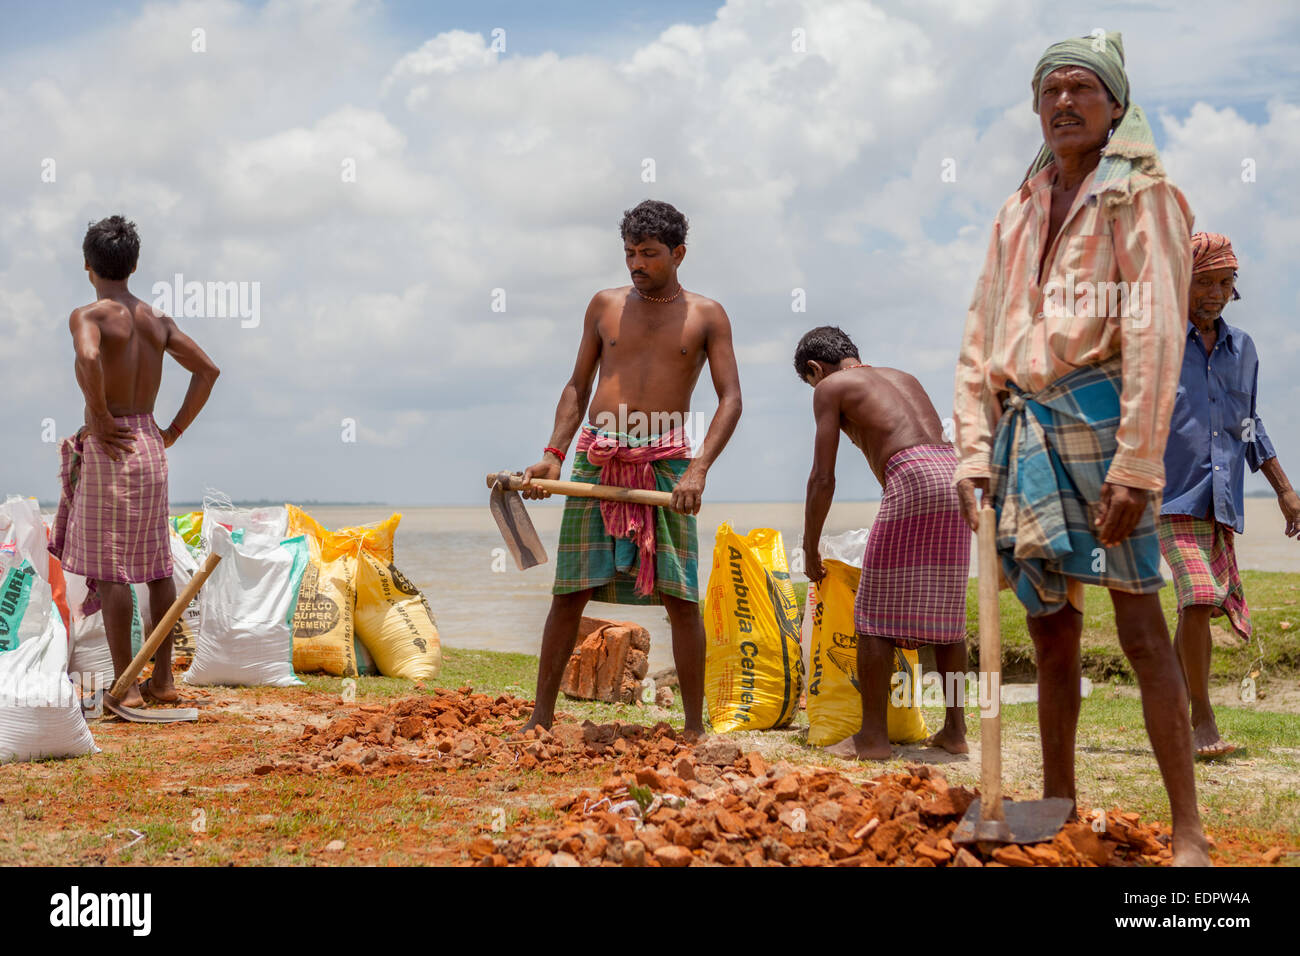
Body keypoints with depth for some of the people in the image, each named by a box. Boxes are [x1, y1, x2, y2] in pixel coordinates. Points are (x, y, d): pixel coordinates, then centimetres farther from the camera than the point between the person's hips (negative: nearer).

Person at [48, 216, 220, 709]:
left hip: (110, 448, -7)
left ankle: (125, 685, -1)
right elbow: (207, 370, 12)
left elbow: (89, 358, -30)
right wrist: (174, 430, 13)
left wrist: (100, 417, -17)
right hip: (151, 446, 7)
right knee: (156, 565, 11)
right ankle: (163, 680, 16)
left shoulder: (88, 315, -9)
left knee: (109, 569, -3)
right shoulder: (156, 319, 11)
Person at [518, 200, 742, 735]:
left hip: (665, 464, -1)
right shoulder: (605, 306, 13)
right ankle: (540, 717, 9)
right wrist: (553, 456, 2)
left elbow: (731, 399, 0)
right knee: (569, 593, 0)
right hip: (596, 459, 2)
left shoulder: (706, 316, 7)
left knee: (680, 597, -4)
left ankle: (694, 726, 4)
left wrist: (699, 469, -14)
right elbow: (577, 387, 15)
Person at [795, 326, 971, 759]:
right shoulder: (901, 377, 31)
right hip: (955, 474, 7)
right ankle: (954, 730, 17)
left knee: (875, 614, 0)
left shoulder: (831, 387, 11)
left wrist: (810, 549, 14)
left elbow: (823, 479, 6)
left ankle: (872, 735, 1)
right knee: (943, 609, 14)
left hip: (912, 479, -7)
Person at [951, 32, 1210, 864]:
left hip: (1096, 416, -6)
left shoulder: (1140, 196, 0)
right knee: (1052, 632, 11)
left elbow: (1156, 333, -10)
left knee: (1141, 626, -9)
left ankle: (1190, 833, -7)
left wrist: (1136, 462, -18)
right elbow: (981, 342, 17)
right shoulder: (1019, 212, 19)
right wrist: (974, 451, 6)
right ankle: (1057, 810, 20)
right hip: (1024, 429, 6)